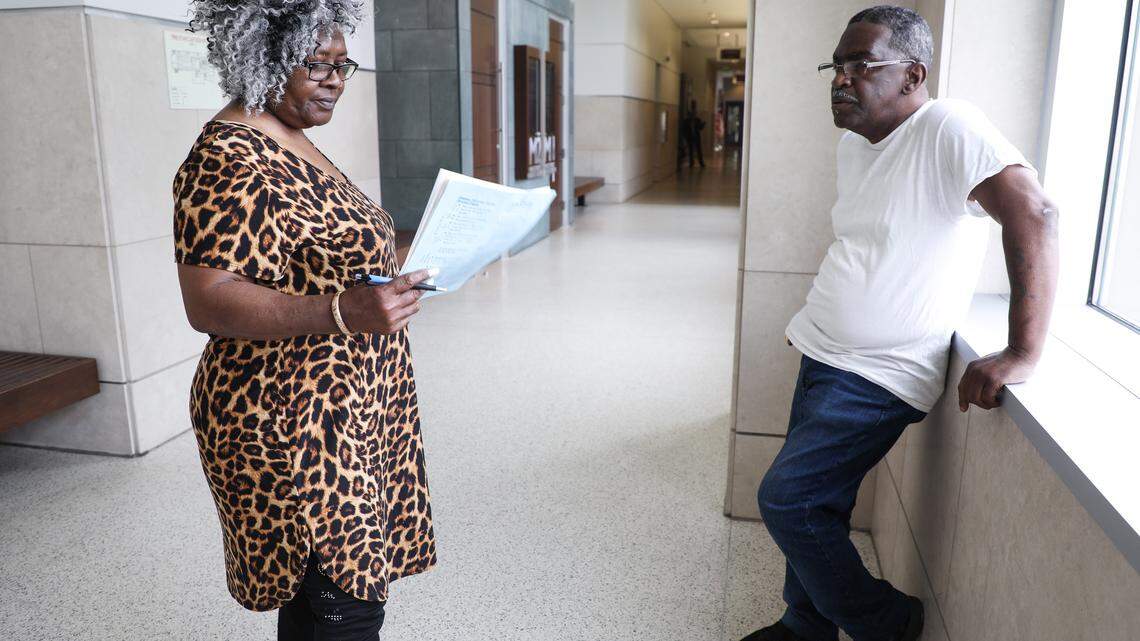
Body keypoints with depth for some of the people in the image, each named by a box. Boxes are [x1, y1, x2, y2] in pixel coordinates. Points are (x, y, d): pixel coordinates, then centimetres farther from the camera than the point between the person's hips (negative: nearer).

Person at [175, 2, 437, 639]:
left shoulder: (292, 143, 13)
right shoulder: (229, 159, -18)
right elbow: (207, 300, -25)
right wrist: (345, 311, -36)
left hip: (343, 415, 9)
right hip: (294, 425, -9)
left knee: (311, 589, 18)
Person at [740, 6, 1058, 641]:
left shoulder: (948, 128, -17)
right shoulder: (853, 144, 10)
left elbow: (1033, 213, -27)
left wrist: (1023, 353, -30)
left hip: (878, 375, -8)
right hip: (824, 355, 8)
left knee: (785, 499, -7)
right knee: (815, 504, 14)